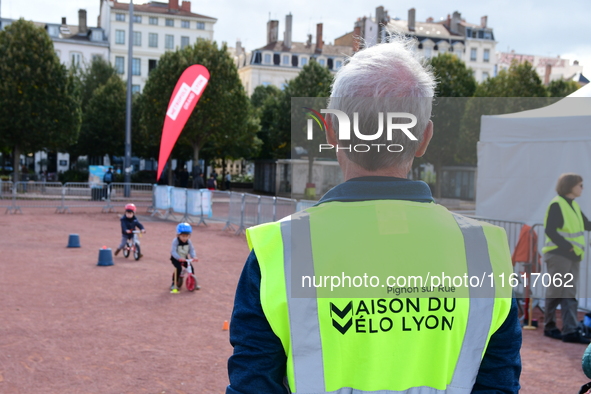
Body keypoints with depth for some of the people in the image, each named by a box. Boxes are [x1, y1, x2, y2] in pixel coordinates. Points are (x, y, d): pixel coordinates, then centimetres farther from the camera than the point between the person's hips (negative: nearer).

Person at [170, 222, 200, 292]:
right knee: (179, 268, -27)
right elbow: (173, 251, -28)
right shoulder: (175, 241, -21)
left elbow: (191, 250, -5)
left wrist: (194, 257, -25)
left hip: (184, 258, 4)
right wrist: (179, 258, -43)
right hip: (175, 259, -4)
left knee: (191, 268, -11)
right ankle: (174, 283, -9)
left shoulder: (188, 242, -7)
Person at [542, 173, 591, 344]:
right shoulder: (556, 204, -11)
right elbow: (550, 230, -18)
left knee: (570, 294, 4)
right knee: (555, 292, 1)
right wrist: (566, 245, -25)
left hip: (573, 256, 8)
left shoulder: (574, 206, 15)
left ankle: (570, 331, 4)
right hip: (559, 255, -8)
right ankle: (549, 327, 14)